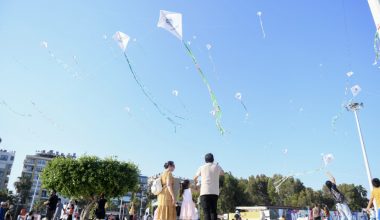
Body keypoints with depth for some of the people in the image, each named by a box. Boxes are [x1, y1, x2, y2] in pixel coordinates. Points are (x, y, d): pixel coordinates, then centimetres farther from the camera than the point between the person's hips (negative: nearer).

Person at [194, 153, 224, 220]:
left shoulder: (202, 167, 7)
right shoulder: (217, 166, 8)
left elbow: (195, 178, 22)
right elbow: (222, 173, 29)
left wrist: (196, 181, 44)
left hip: (205, 192, -1)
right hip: (215, 192, 2)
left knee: (206, 211, -2)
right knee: (213, 211, 9)